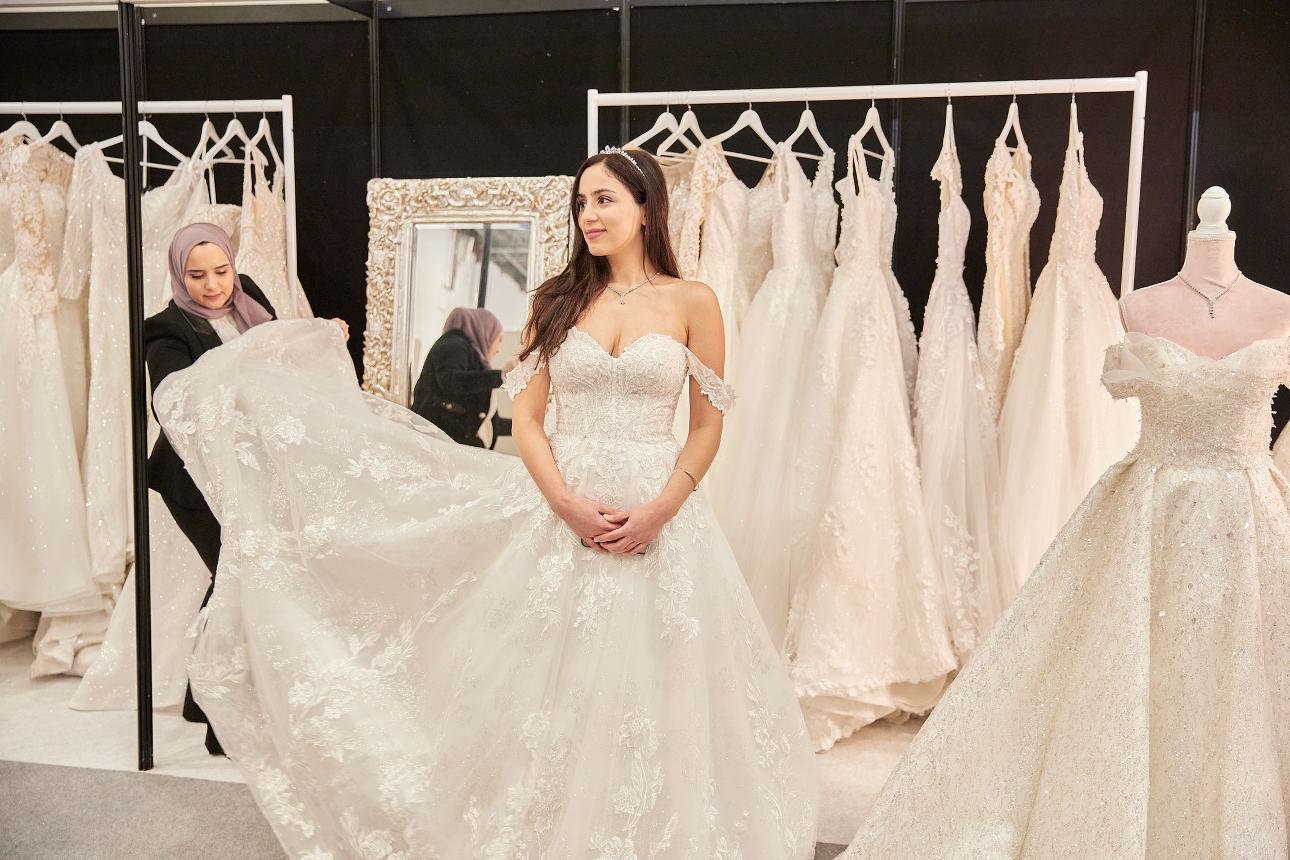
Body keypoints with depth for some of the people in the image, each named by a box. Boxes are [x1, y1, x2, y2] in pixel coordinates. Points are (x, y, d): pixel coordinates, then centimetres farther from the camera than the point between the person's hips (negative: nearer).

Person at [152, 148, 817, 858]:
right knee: (554, 693, 7)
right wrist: (568, 502, -11)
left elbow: (708, 426, 2)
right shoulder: (558, 299, 7)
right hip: (561, 513, 2)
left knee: (651, 701, 4)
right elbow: (526, 418, 4)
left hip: (658, 518, -1)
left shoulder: (692, 302, 1)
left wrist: (661, 509, -11)